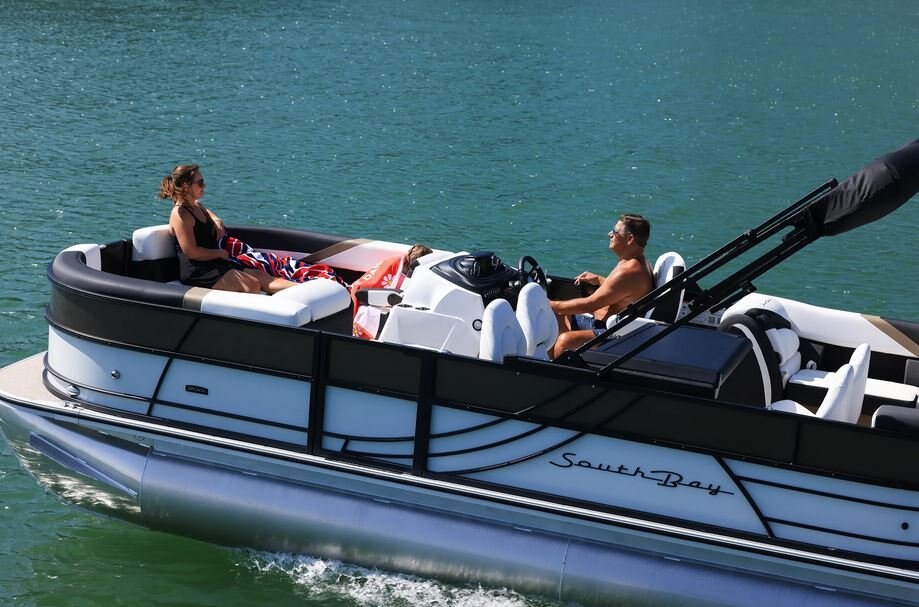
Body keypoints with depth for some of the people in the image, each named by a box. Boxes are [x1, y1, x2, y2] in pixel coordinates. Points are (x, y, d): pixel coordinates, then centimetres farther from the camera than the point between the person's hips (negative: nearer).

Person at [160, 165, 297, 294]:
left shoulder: (197, 206, 16)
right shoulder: (180, 214, -14)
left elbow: (207, 212, 43)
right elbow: (190, 252, -21)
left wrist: (217, 221, 19)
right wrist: (220, 253, -9)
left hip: (215, 264, 9)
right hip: (197, 271, -9)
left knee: (261, 276, -9)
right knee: (252, 284, -25)